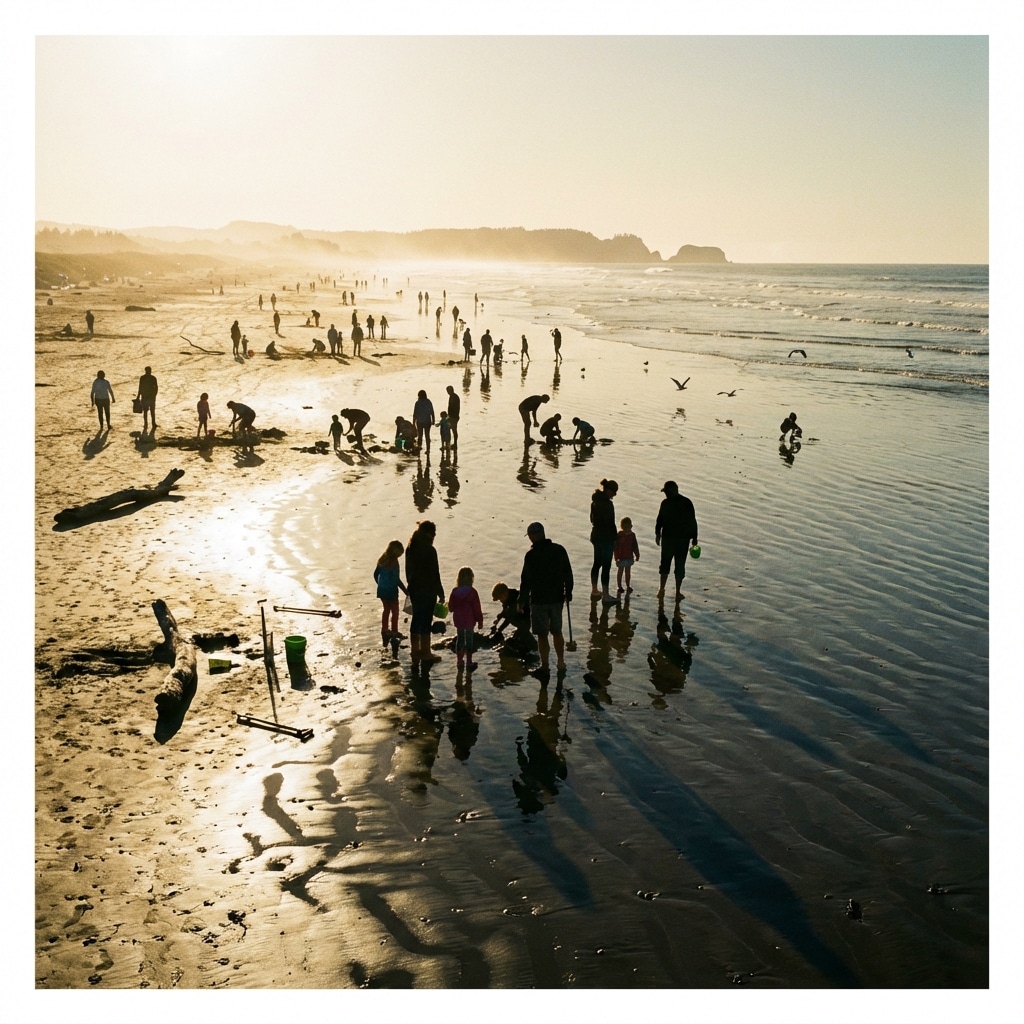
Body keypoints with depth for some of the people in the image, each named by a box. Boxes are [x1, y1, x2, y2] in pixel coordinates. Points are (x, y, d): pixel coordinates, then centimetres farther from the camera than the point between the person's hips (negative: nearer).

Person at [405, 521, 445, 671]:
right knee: (426, 621, 2)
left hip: (414, 589, 7)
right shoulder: (429, 550, -18)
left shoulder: (410, 549, 4)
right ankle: (425, 654, 11)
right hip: (428, 590, -7)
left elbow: (408, 570, 11)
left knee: (416, 619, 15)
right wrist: (440, 592, -8)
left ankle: (416, 652, 22)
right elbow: (434, 573, -15)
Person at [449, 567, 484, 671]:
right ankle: (469, 662, 7)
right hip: (469, 620, -3)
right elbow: (477, 608, -12)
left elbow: (450, 607, 4)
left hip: (458, 620, 3)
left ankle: (459, 660, 20)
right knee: (469, 640, 5)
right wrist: (480, 621, -3)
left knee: (459, 639, 15)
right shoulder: (472, 592, -14)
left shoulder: (454, 592, -4)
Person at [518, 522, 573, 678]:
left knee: (542, 635, 5)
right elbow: (568, 573, 6)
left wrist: (522, 601, -3)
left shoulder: (531, 555, -16)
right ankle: (561, 663, 27)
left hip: (539, 600, -5)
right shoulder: (559, 550, -1)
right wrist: (568, 593, 17)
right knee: (557, 632, 19)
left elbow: (526, 580, -13)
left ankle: (545, 668, 12)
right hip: (557, 598, 5)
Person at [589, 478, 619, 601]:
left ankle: (594, 590, 31)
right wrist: (615, 538, -11)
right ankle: (605, 594, 0)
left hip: (595, 535, 9)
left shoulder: (595, 501, 6)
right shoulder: (607, 504, -22)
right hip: (606, 538, -9)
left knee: (597, 563, 20)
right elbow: (610, 523, -20)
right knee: (606, 566, -3)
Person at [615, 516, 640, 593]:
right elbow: (616, 547, -12)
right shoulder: (619, 535, -13)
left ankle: (628, 586, 23)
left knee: (627, 572, 13)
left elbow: (635, 546, 10)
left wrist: (637, 555, 10)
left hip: (629, 557, 4)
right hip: (621, 557, -4)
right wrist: (617, 557, -15)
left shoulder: (632, 535, 1)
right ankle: (619, 586, 14)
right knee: (620, 572, 6)